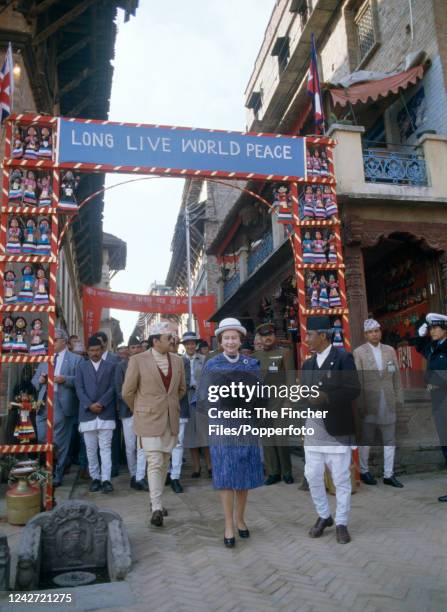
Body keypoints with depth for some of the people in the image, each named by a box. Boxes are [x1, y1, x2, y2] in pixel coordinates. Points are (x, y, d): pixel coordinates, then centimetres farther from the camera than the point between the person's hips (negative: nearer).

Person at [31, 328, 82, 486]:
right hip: (43, 403, 5)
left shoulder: (75, 359, 3)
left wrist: (65, 379, -20)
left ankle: (57, 475, 14)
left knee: (59, 442, 2)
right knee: (41, 439, 8)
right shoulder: (44, 359, 19)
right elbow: (34, 381, 18)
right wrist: (40, 380, -4)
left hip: (62, 404, -5)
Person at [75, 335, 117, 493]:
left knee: (105, 448, -3)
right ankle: (95, 478, 16)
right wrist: (89, 405, -10)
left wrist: (101, 403, -12)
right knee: (91, 449, 7)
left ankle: (106, 479, -3)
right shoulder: (81, 366, 12)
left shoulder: (111, 366, 8)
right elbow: (79, 388, 3)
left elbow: (112, 388, 0)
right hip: (87, 413, 2)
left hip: (106, 413, -2)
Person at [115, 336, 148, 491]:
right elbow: (119, 389, -1)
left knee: (143, 445, -5)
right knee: (130, 446, 7)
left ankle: (140, 477, -1)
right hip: (128, 410, 0)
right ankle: (133, 475, 21)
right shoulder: (121, 366, 3)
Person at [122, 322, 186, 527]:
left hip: (171, 420, 5)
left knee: (164, 463, 12)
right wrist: (140, 410, 9)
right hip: (149, 420, -5)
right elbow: (128, 392, -1)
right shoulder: (138, 360, -8)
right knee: (154, 463, -7)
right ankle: (156, 508, 0)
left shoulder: (177, 361, 5)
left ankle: (156, 501, 27)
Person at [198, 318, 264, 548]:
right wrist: (222, 401, -18)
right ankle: (229, 525, 15)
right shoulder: (211, 366, 1)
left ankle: (240, 519, 30)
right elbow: (204, 399, -2)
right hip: (223, 427, -2)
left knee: (245, 475, 10)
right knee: (226, 477, 1)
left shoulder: (252, 365, 6)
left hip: (247, 426, 2)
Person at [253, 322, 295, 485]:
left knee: (281, 439, -1)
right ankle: (273, 472, 17)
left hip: (279, 401, -3)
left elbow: (290, 378, -4)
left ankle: (286, 471, 16)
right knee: (267, 439, 6)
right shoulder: (255, 356, 10)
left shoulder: (284, 353, 1)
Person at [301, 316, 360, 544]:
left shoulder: (343, 357, -7)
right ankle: (323, 516, 29)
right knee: (313, 477, 9)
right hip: (313, 429, 6)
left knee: (341, 479, 6)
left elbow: (353, 390, -15)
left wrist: (326, 397, -24)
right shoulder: (308, 364, 13)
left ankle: (341, 523, 22)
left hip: (337, 429, -5)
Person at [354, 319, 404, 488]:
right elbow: (358, 380, -9)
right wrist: (360, 404, -11)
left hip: (388, 402, 4)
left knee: (389, 439, 9)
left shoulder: (390, 350, 6)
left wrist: (399, 398, 3)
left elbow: (396, 376, 7)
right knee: (366, 439, 9)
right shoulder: (359, 352, -6)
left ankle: (388, 474, 19)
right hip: (369, 402, -4)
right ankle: (364, 471, 24)